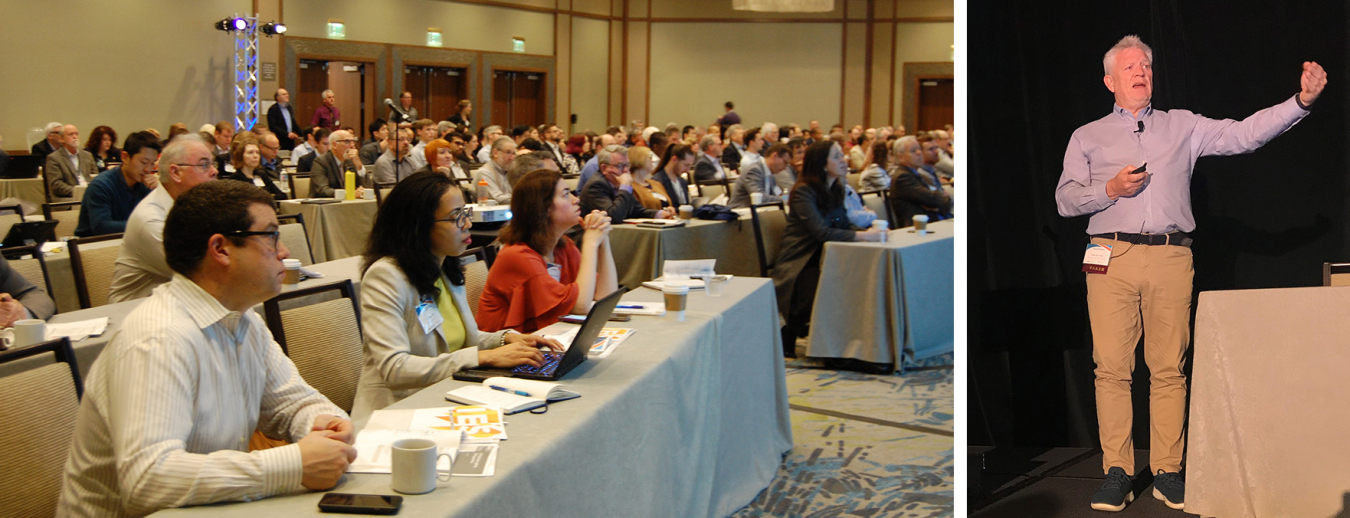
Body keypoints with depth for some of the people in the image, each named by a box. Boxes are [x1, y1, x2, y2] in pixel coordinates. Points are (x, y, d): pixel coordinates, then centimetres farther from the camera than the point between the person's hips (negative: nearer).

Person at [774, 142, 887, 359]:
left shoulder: (836, 189, 11)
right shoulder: (804, 192, -15)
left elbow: (845, 225, 9)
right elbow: (821, 232, -25)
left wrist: (869, 231, -11)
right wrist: (863, 235, -27)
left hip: (823, 259, 7)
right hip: (798, 265, -7)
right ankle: (789, 334, -8)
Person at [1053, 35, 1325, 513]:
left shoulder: (1183, 126, 18)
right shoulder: (1088, 137, 17)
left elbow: (1244, 134, 7)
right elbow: (1065, 199, 11)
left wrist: (1301, 101, -4)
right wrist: (1110, 190, -6)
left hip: (1171, 258, 1)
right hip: (1112, 258, -1)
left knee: (1168, 369, -1)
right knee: (1112, 367, -6)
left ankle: (1167, 471, 7)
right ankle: (1117, 473, 0)